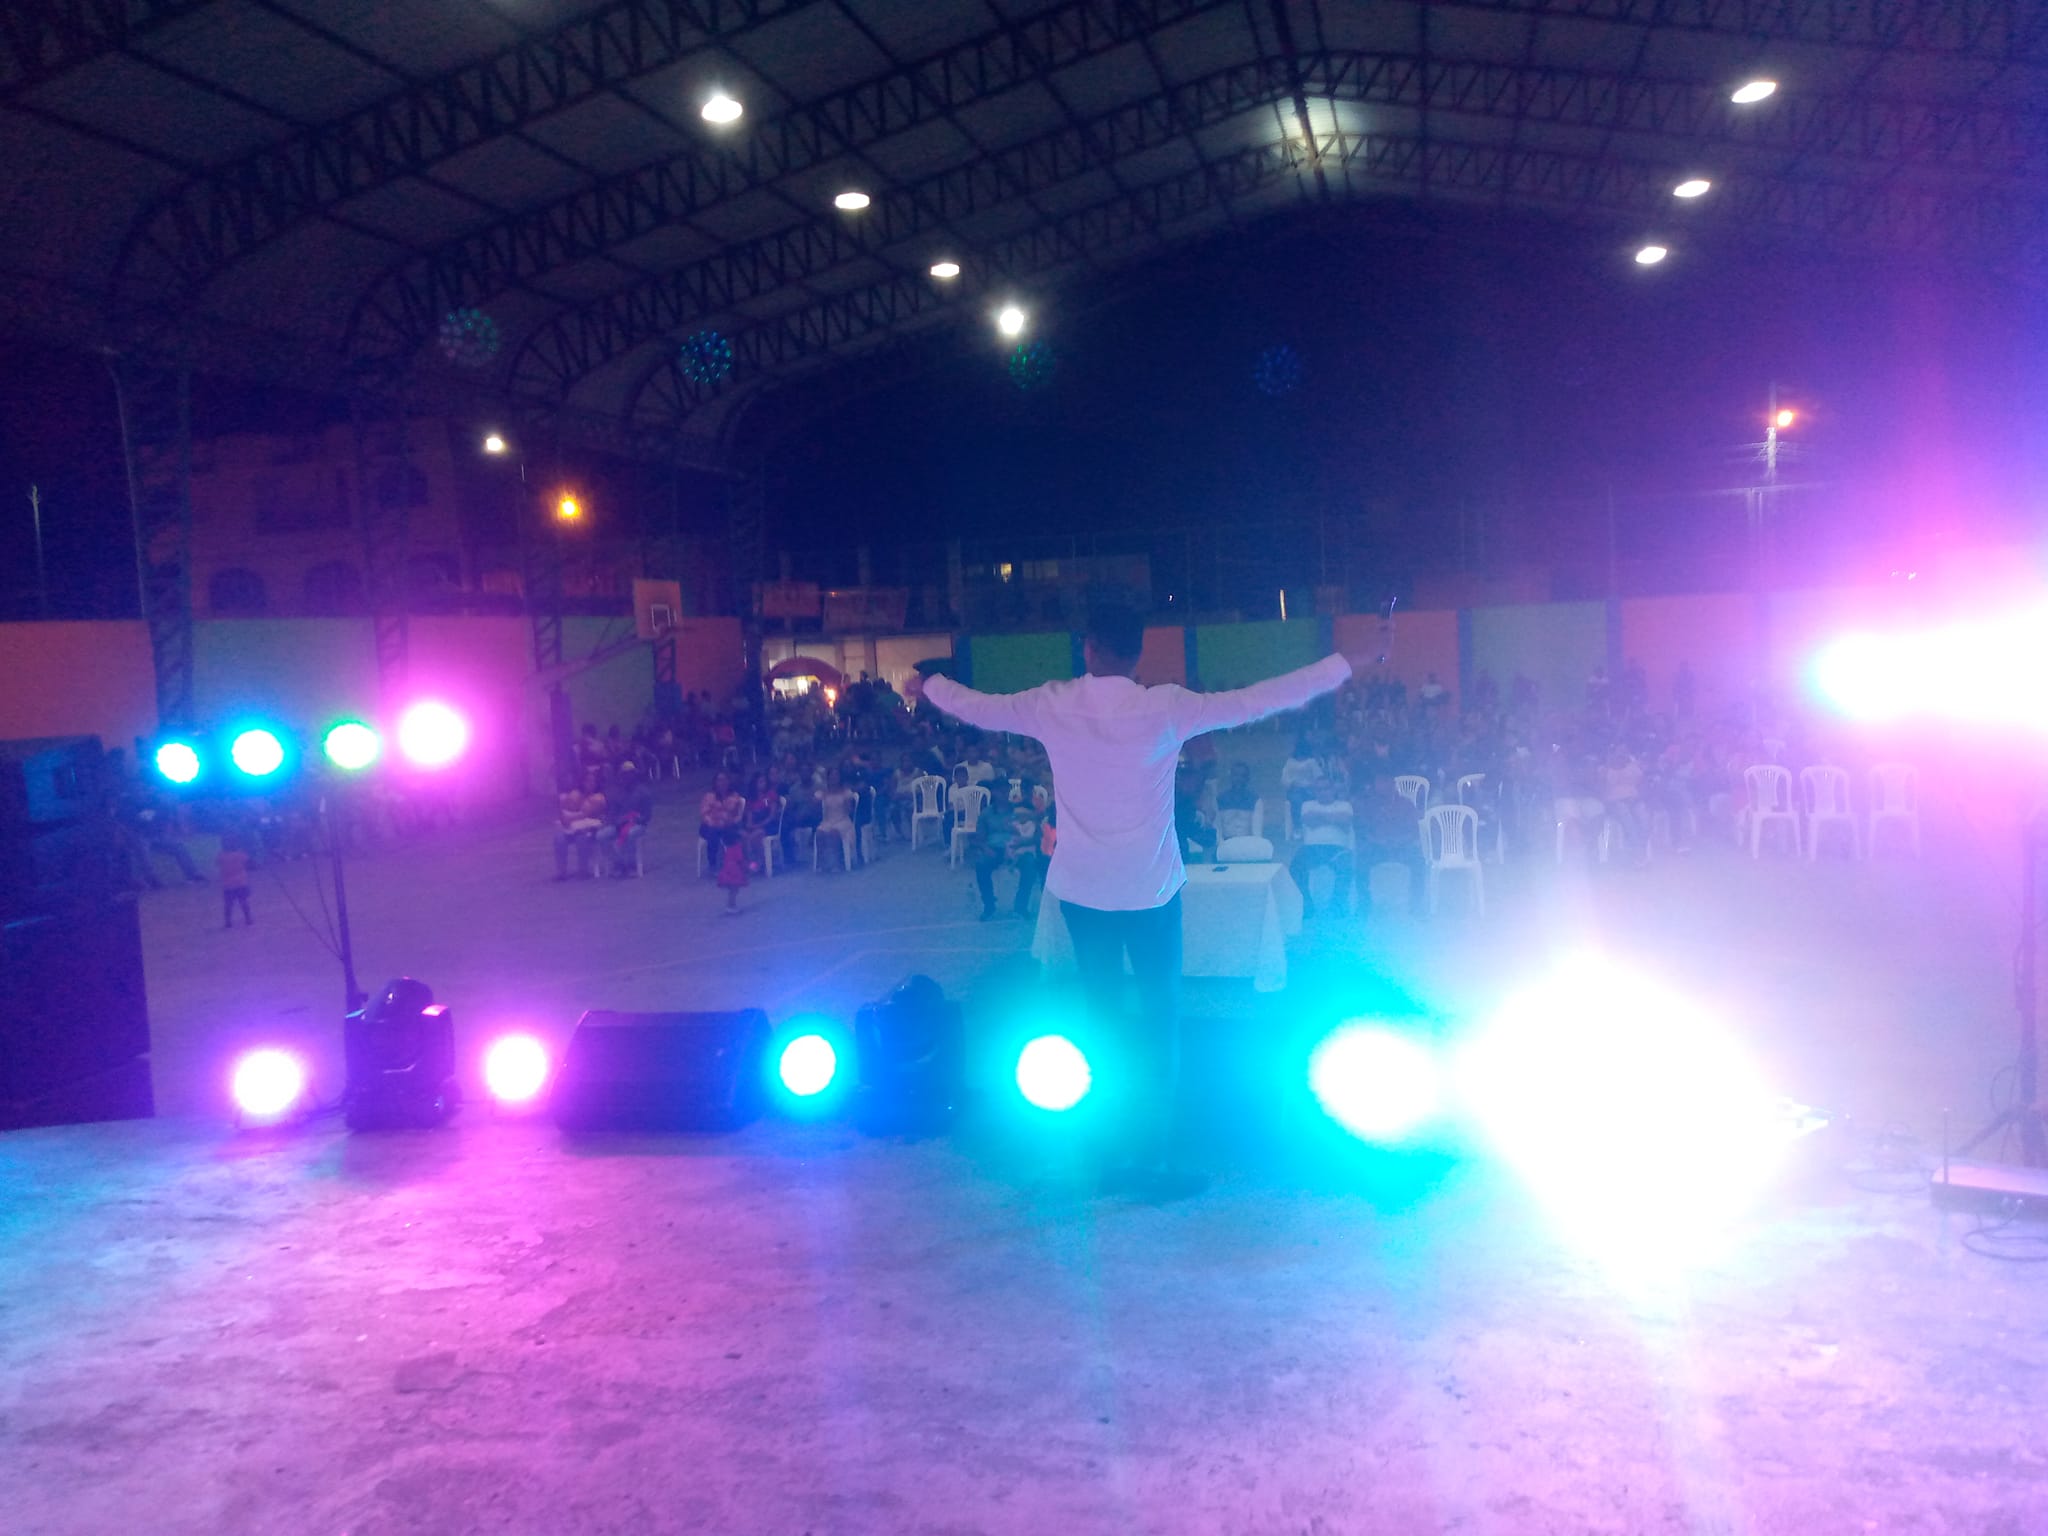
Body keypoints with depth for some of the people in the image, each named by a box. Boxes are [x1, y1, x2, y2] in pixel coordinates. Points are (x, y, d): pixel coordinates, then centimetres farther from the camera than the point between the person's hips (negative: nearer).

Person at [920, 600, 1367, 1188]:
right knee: (1162, 1013, 8)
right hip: (1151, 887, -2)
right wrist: (1346, 665, -4)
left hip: (1081, 886, 2)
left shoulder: (1052, 705, -8)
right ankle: (1157, 1139, 10)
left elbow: (975, 707, 7)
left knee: (1101, 1009, 14)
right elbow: (1256, 701, -12)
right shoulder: (1166, 708, -14)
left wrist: (930, 684, 28)